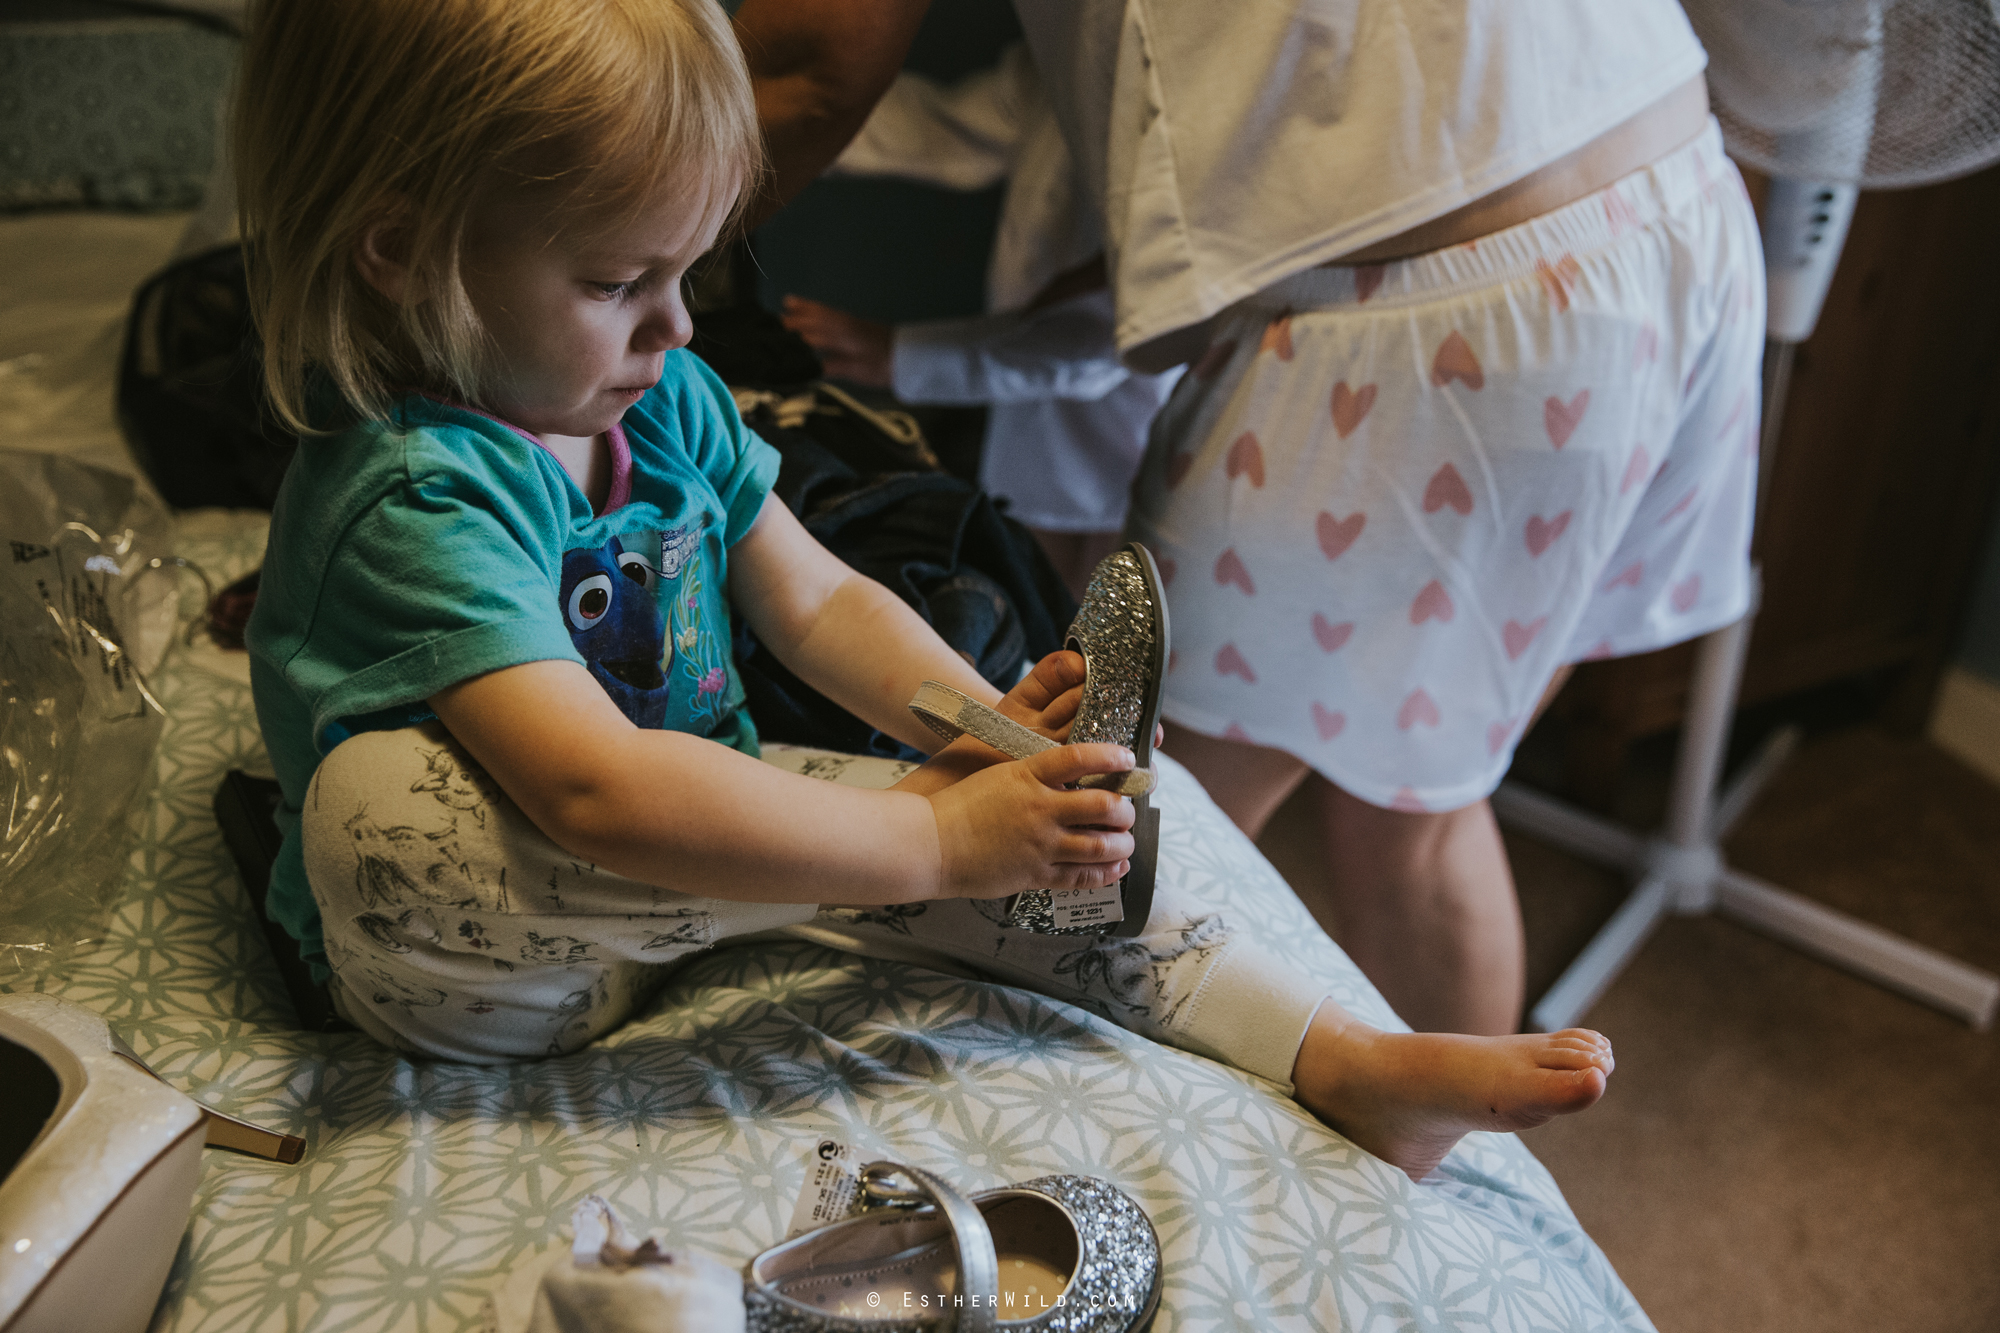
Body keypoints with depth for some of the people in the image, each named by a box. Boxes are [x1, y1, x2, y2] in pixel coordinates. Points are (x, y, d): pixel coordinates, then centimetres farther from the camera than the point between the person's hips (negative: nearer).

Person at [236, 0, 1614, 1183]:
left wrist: (983, 727, -15)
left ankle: (1347, 1061, -11)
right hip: (479, 979, -6)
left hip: (684, 867, 7)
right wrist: (930, 841, -38)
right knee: (381, 801, -40)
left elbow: (818, 599, 4)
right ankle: (918, 812, -29)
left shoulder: (665, 398, -1)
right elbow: (597, 791, -40)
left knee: (1014, 830, -13)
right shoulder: (415, 497, -29)